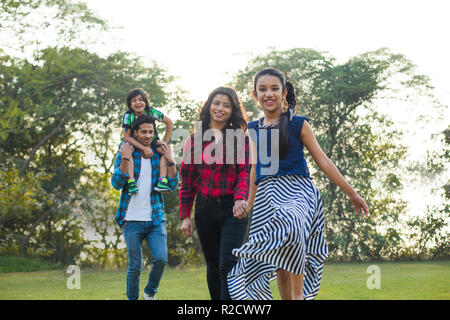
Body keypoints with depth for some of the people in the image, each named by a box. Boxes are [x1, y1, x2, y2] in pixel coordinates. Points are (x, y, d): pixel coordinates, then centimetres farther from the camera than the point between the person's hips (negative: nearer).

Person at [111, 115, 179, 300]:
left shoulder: (159, 155, 8)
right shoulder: (125, 153, 3)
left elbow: (173, 186, 3)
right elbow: (116, 184, -8)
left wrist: (171, 162, -11)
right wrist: (125, 160, -20)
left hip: (156, 219, 2)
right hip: (132, 220, -2)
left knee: (161, 259, -12)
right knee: (135, 267, -2)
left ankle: (150, 292, 13)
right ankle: (132, 298, 17)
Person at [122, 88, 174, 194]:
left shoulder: (151, 112, -18)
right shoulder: (128, 115, -21)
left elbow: (169, 122, -7)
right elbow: (127, 137, -24)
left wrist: (165, 141, -10)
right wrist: (144, 148, -32)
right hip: (134, 142, -2)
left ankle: (162, 181, -29)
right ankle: (131, 182, -39)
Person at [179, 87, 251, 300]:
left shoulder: (240, 138, 3)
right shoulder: (195, 140, 10)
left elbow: (245, 172, -7)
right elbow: (187, 180, 11)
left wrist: (240, 198, -26)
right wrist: (185, 216, 5)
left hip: (232, 209, -3)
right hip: (205, 209, 3)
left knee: (228, 265, -13)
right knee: (213, 266, 11)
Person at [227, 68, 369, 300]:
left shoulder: (298, 124, 3)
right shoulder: (254, 129, 14)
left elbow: (322, 161, 6)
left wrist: (352, 194, 6)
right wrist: (249, 202, 29)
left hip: (297, 190, -4)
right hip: (267, 195, 4)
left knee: (291, 224, -36)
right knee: (279, 263, -2)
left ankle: (299, 295, -28)